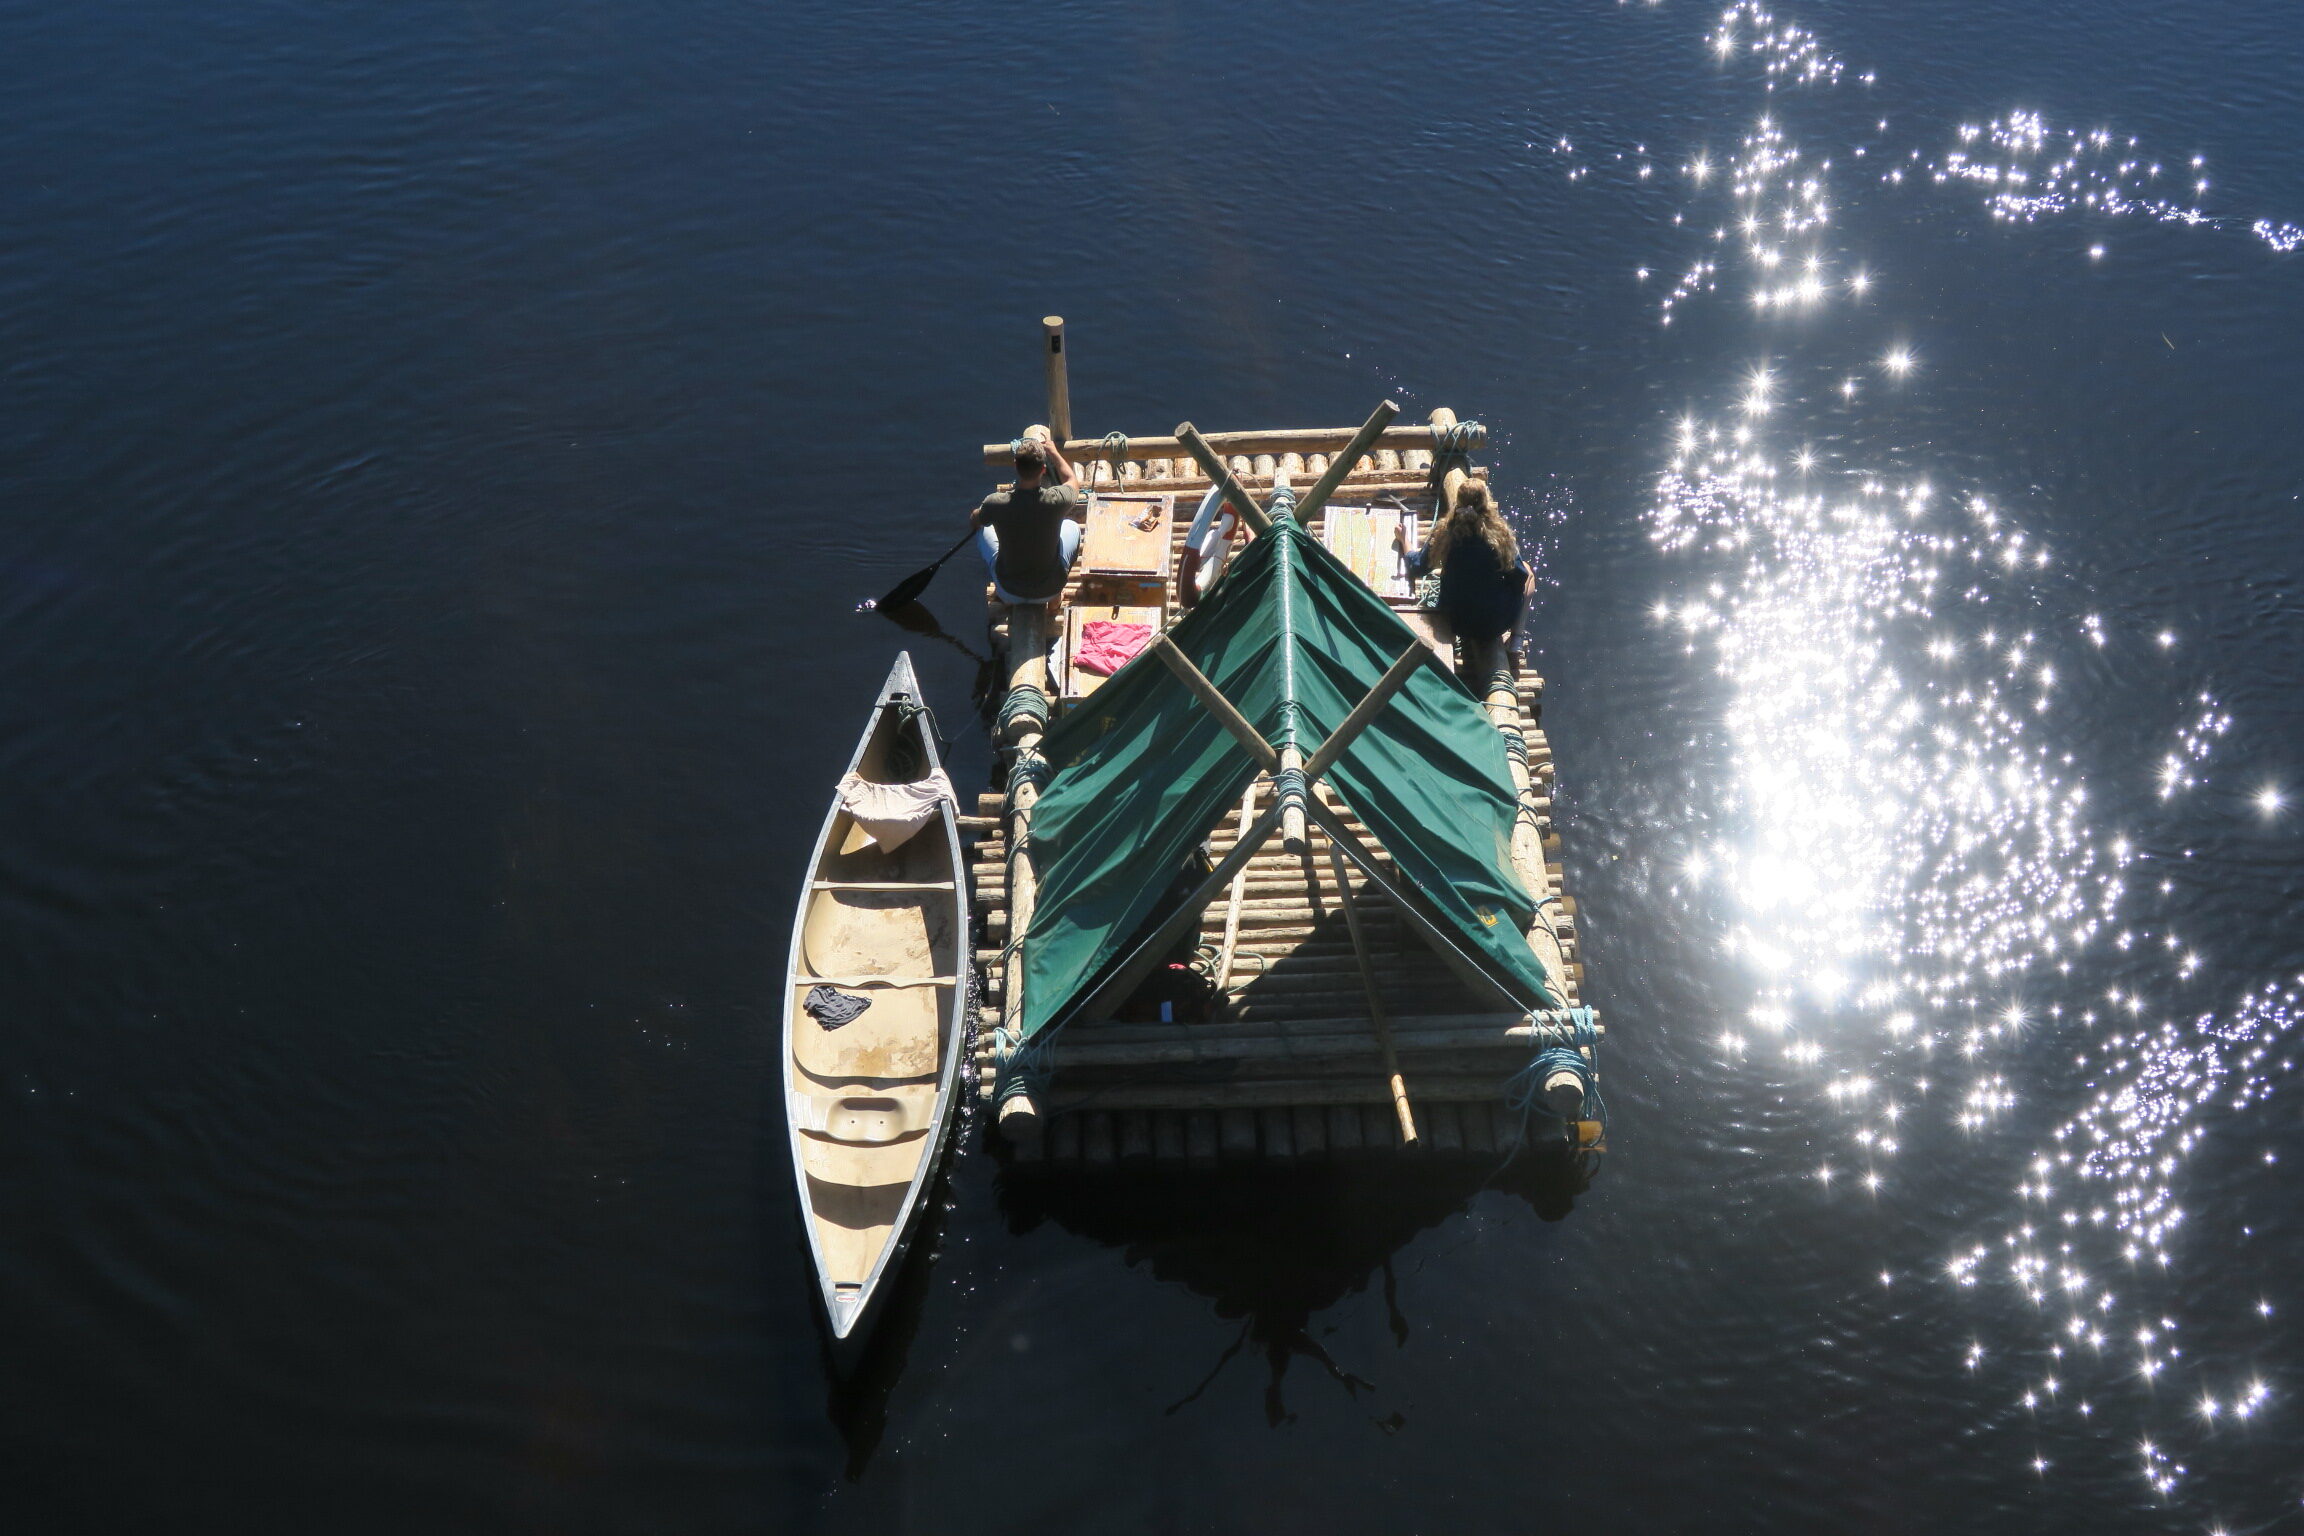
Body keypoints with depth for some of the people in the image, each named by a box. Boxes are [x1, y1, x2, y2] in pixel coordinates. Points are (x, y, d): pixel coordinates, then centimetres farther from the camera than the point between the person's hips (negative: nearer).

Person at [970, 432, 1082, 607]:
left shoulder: (995, 503, -23)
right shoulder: (1056, 500, -24)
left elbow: (972, 522, 3)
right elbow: (1073, 481, 4)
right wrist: (1054, 452, 18)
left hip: (1009, 594, 0)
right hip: (1049, 591, 0)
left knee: (983, 529, 22)